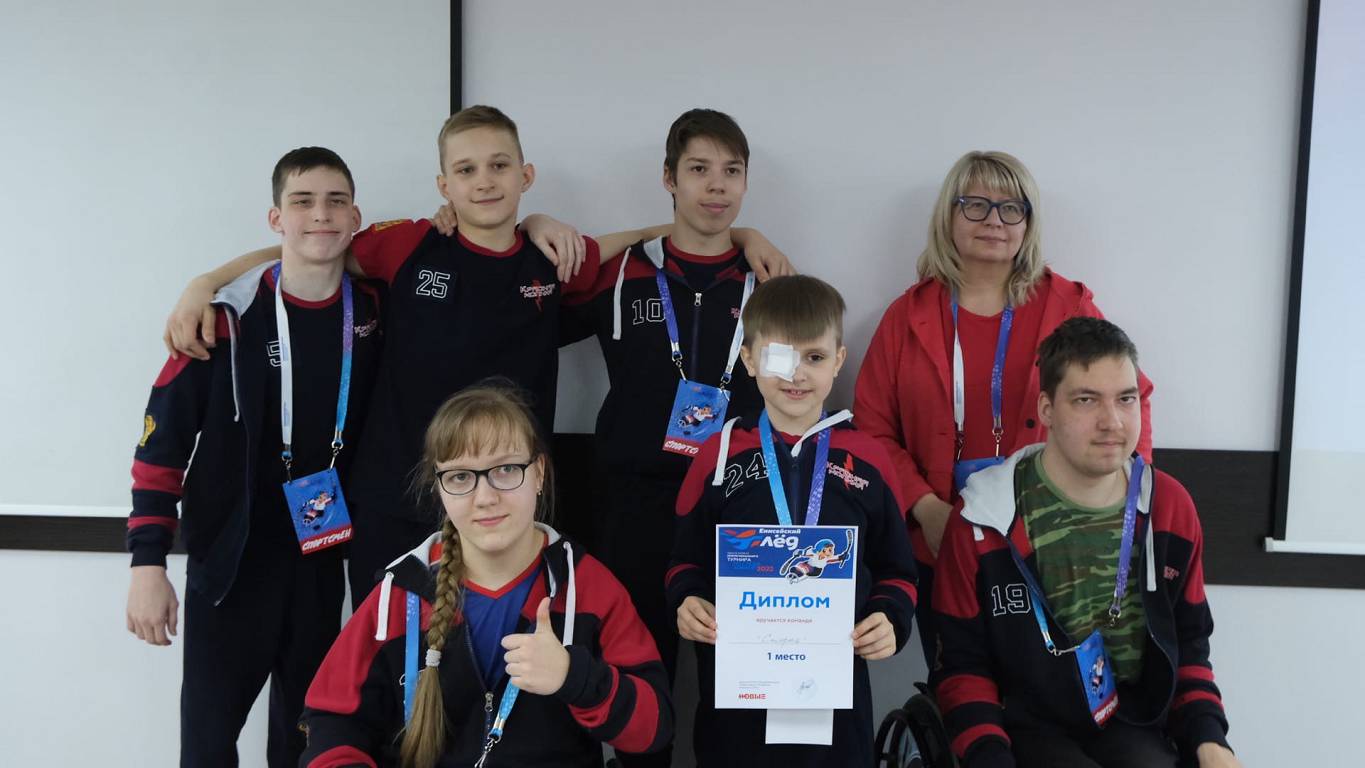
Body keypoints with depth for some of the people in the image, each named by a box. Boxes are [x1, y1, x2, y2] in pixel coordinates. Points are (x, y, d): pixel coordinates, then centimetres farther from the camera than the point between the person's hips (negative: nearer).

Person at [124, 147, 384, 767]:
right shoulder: (229, 319, -12)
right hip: (229, 562, -3)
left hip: (322, 560, 3)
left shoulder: (373, 311, -1)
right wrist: (148, 563, -12)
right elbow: (162, 441, -10)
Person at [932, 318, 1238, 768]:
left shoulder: (1170, 506, 4)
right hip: (1028, 727, -4)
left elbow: (1188, 644, 14)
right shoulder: (985, 519, -8)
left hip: (1135, 726, 4)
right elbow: (962, 664, -2)